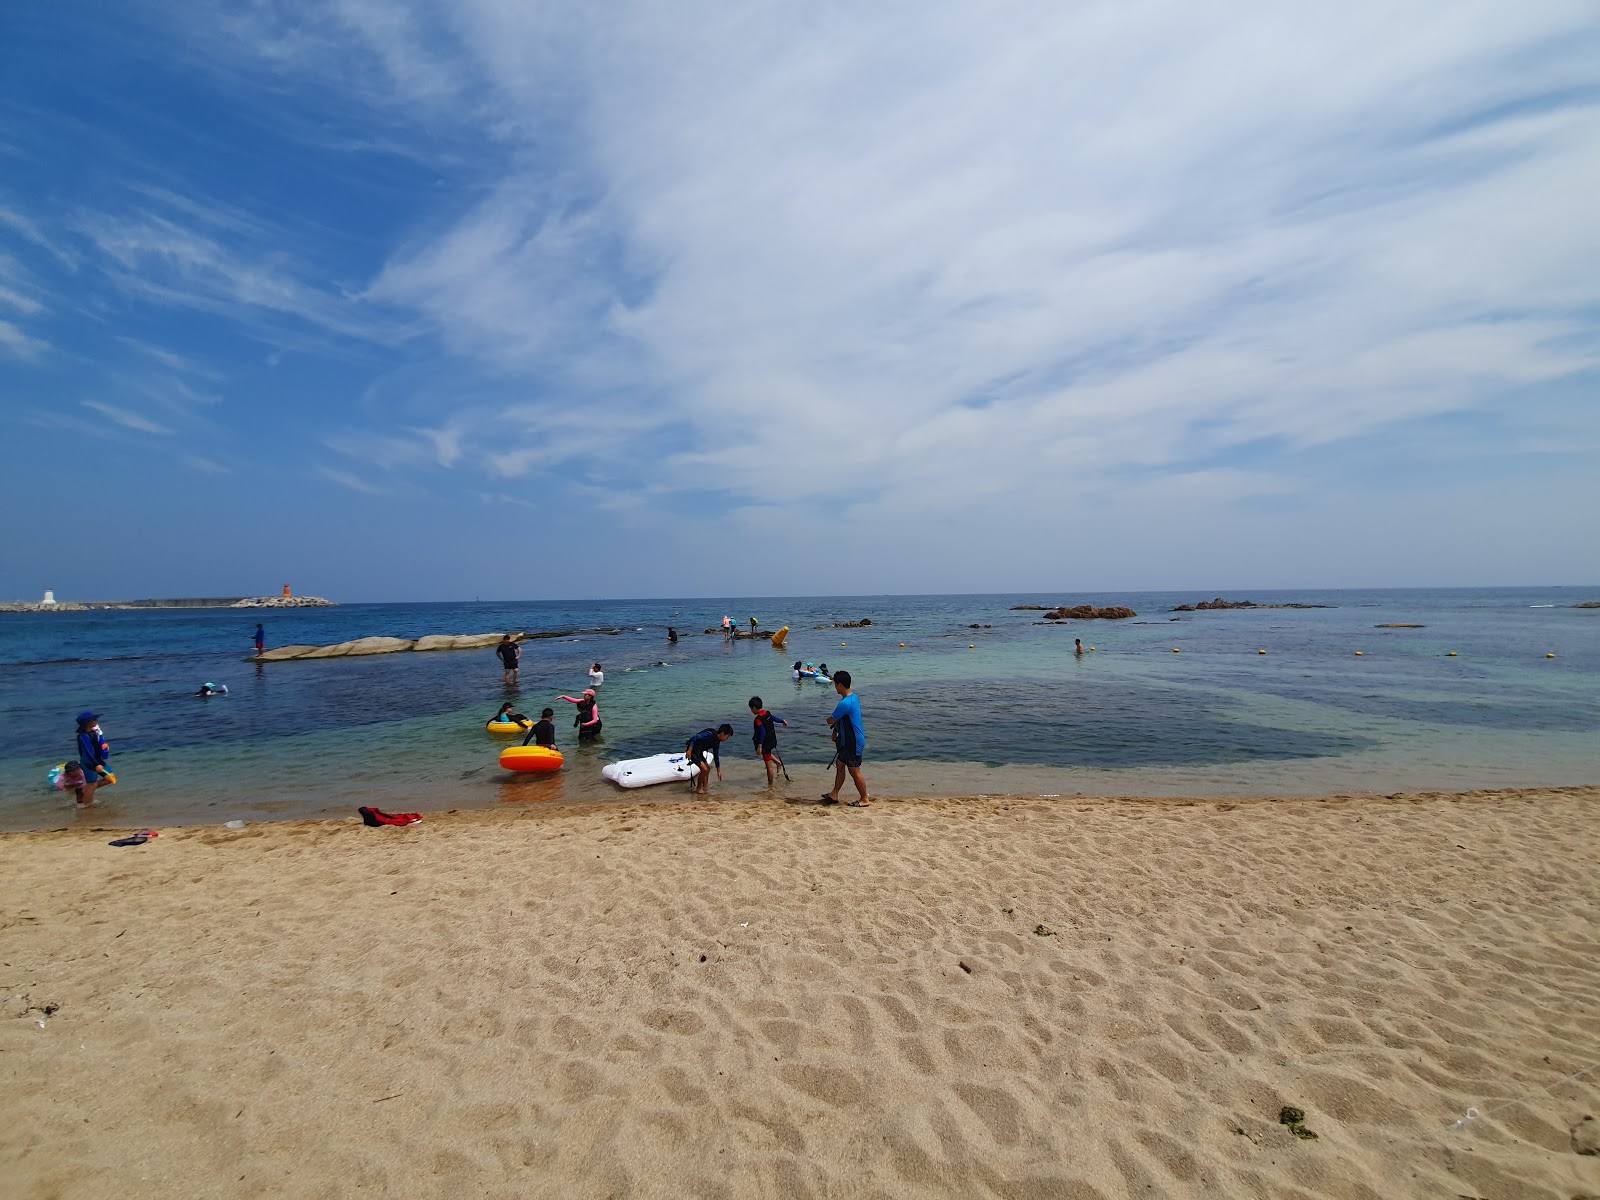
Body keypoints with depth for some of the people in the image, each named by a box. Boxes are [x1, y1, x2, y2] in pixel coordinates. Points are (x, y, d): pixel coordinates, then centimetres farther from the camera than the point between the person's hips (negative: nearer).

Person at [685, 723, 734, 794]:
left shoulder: (716, 742, 8)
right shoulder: (710, 734, -21)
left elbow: (716, 756, 17)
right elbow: (694, 738, -26)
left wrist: (718, 771, 20)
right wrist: (689, 750, -28)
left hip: (699, 752, 10)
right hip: (692, 750, -10)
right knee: (704, 769, -13)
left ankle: (705, 788, 20)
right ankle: (698, 788, 4)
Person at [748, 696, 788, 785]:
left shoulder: (758, 720, -24)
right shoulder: (768, 713, 0)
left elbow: (763, 733, -28)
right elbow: (775, 718, 18)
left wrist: (759, 746, -26)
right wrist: (783, 721, 37)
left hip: (766, 744, -9)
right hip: (772, 740, 9)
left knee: (769, 766, 1)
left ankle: (770, 785, 10)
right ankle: (778, 762, 35)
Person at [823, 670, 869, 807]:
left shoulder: (845, 703, -27)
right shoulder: (854, 697, 4)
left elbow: (830, 721, -17)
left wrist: (833, 725, 6)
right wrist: (836, 730, 11)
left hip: (853, 743, -10)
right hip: (848, 740, 10)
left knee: (854, 771, 3)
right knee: (839, 764, 18)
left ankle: (864, 799, 16)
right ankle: (834, 795, 29)